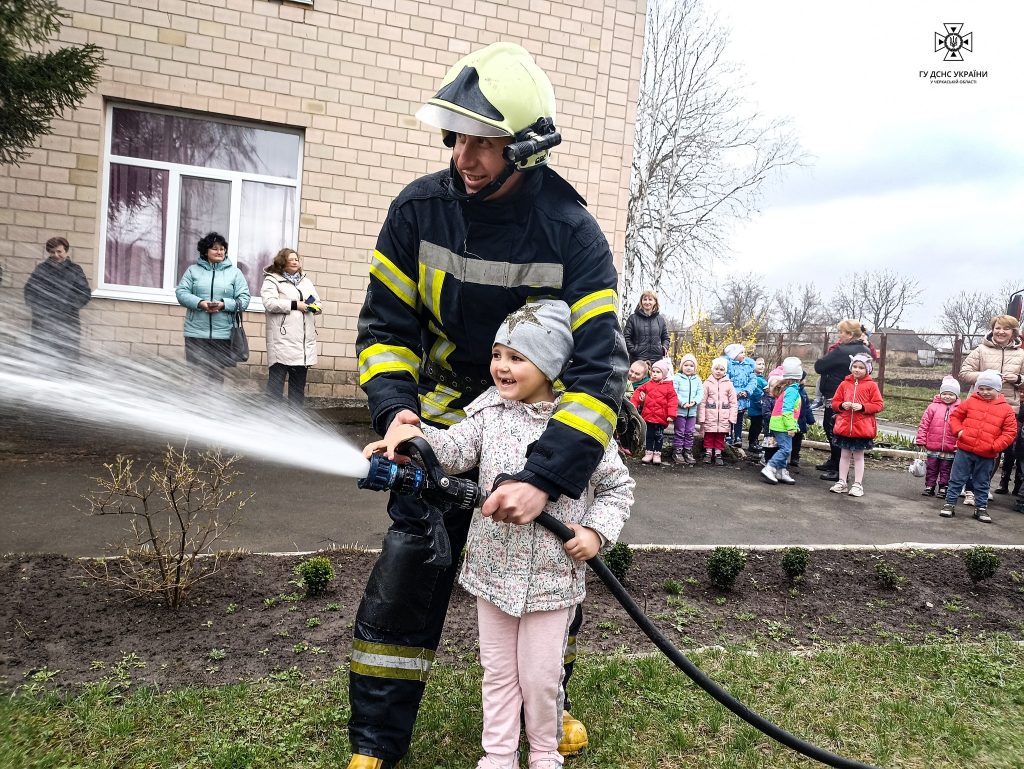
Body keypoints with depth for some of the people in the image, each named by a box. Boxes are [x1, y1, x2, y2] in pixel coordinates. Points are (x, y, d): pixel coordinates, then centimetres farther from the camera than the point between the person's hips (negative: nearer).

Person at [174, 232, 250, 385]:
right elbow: (181, 292, 3)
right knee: (197, 374, 2)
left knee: (217, 375, 6)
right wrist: (200, 303, -15)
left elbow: (244, 299, 2)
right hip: (196, 333, 0)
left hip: (223, 334, 0)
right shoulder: (193, 270, 9)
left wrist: (224, 304, -15)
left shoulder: (235, 272, 7)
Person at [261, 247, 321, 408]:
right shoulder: (272, 280, 2)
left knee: (299, 382, 10)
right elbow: (269, 303, -13)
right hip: (282, 339, -5)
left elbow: (317, 303, 19)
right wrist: (295, 305, -15)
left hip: (304, 340, 6)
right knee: (276, 379, -1)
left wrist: (315, 306, -5)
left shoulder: (306, 281, 21)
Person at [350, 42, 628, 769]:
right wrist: (397, 408, -23)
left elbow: (601, 368, -27)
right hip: (446, 421, 1)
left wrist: (545, 478, -38)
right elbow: (385, 323, -5)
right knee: (410, 566, -6)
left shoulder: (573, 233, -21)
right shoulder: (418, 210, -13)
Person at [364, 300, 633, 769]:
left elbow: (617, 486, 0)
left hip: (553, 573, -2)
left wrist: (597, 532, -12)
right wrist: (415, 437, -39)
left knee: (540, 674, 13)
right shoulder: (489, 413, -4)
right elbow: (455, 449, -20)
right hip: (494, 568, 2)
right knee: (498, 670, 17)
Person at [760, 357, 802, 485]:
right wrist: (791, 427, -22)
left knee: (784, 448, 13)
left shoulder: (786, 388, 13)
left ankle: (781, 472, 16)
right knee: (786, 449, -10)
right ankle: (769, 469, -14)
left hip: (778, 424, 10)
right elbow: (787, 410, -22)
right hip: (783, 425, -10)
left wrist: (793, 425, 21)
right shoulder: (792, 390, -15)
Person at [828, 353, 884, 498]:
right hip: (844, 426, 3)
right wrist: (842, 405, -13)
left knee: (858, 456, 8)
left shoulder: (871, 385, -3)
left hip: (862, 428, -3)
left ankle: (857, 484, 16)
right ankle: (842, 482, 19)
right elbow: (835, 402, 8)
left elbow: (879, 404, -5)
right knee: (844, 455, 11)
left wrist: (862, 407, -18)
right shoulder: (844, 384, 4)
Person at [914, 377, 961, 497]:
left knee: (946, 470, 11)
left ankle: (943, 488, 21)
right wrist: (920, 440, -3)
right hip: (933, 448, 0)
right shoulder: (933, 407, -2)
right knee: (931, 469, 11)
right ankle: (929, 487, 21)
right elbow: (924, 424, 0)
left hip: (950, 449, 0)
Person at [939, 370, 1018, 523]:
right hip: (964, 450, 0)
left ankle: (981, 508, 26)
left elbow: (1010, 432, 0)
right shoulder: (970, 402, 1)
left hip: (986, 455, 0)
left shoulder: (1006, 409, 0)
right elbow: (955, 416, 10)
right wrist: (959, 431, -7)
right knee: (957, 479, 6)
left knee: (982, 484, 13)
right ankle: (949, 504, 13)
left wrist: (995, 446, -11)